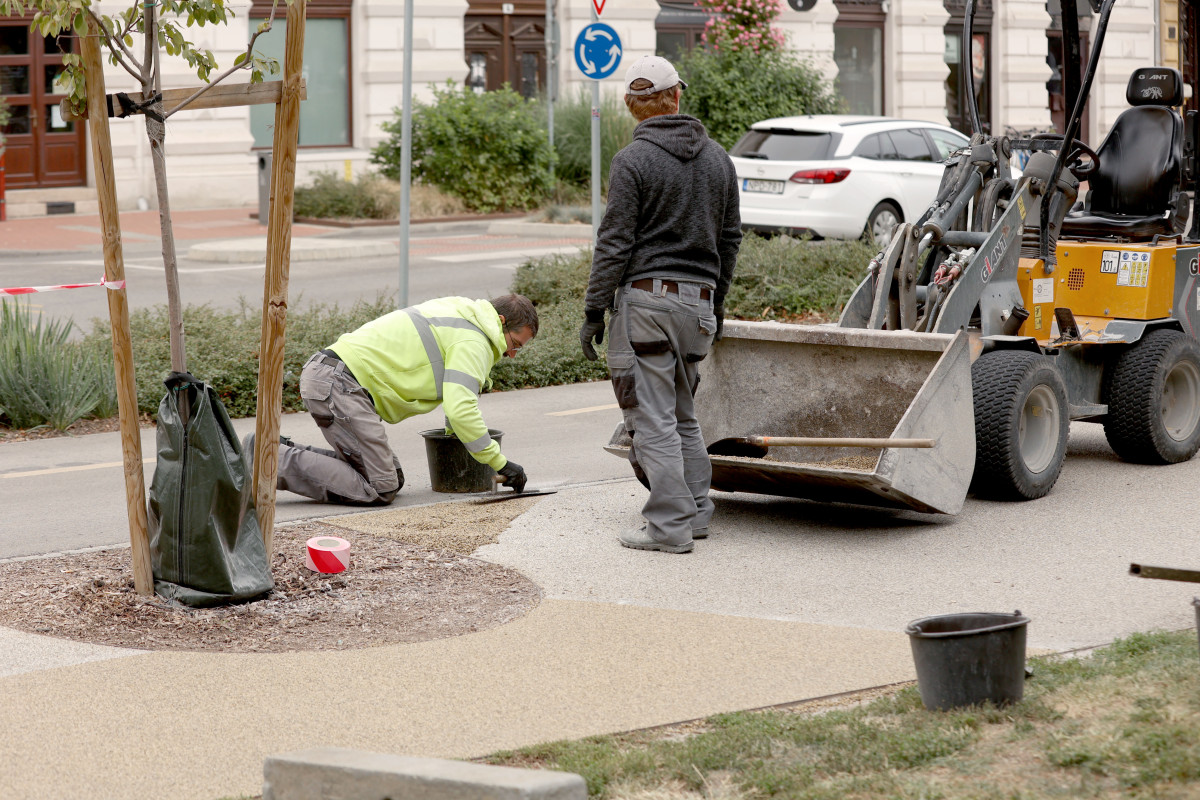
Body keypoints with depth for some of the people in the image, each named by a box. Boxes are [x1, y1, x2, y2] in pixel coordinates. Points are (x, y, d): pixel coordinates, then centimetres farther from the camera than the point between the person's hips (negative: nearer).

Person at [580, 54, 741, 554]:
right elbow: (730, 238, 16)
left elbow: (615, 244, -10)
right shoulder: (717, 158, 10)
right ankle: (696, 512, 20)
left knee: (653, 417, -4)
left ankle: (671, 525, -5)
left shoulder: (633, 161, -9)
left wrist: (594, 310, -5)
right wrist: (717, 301, 26)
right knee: (682, 413, 18)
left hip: (645, 296, -6)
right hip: (698, 298, 6)